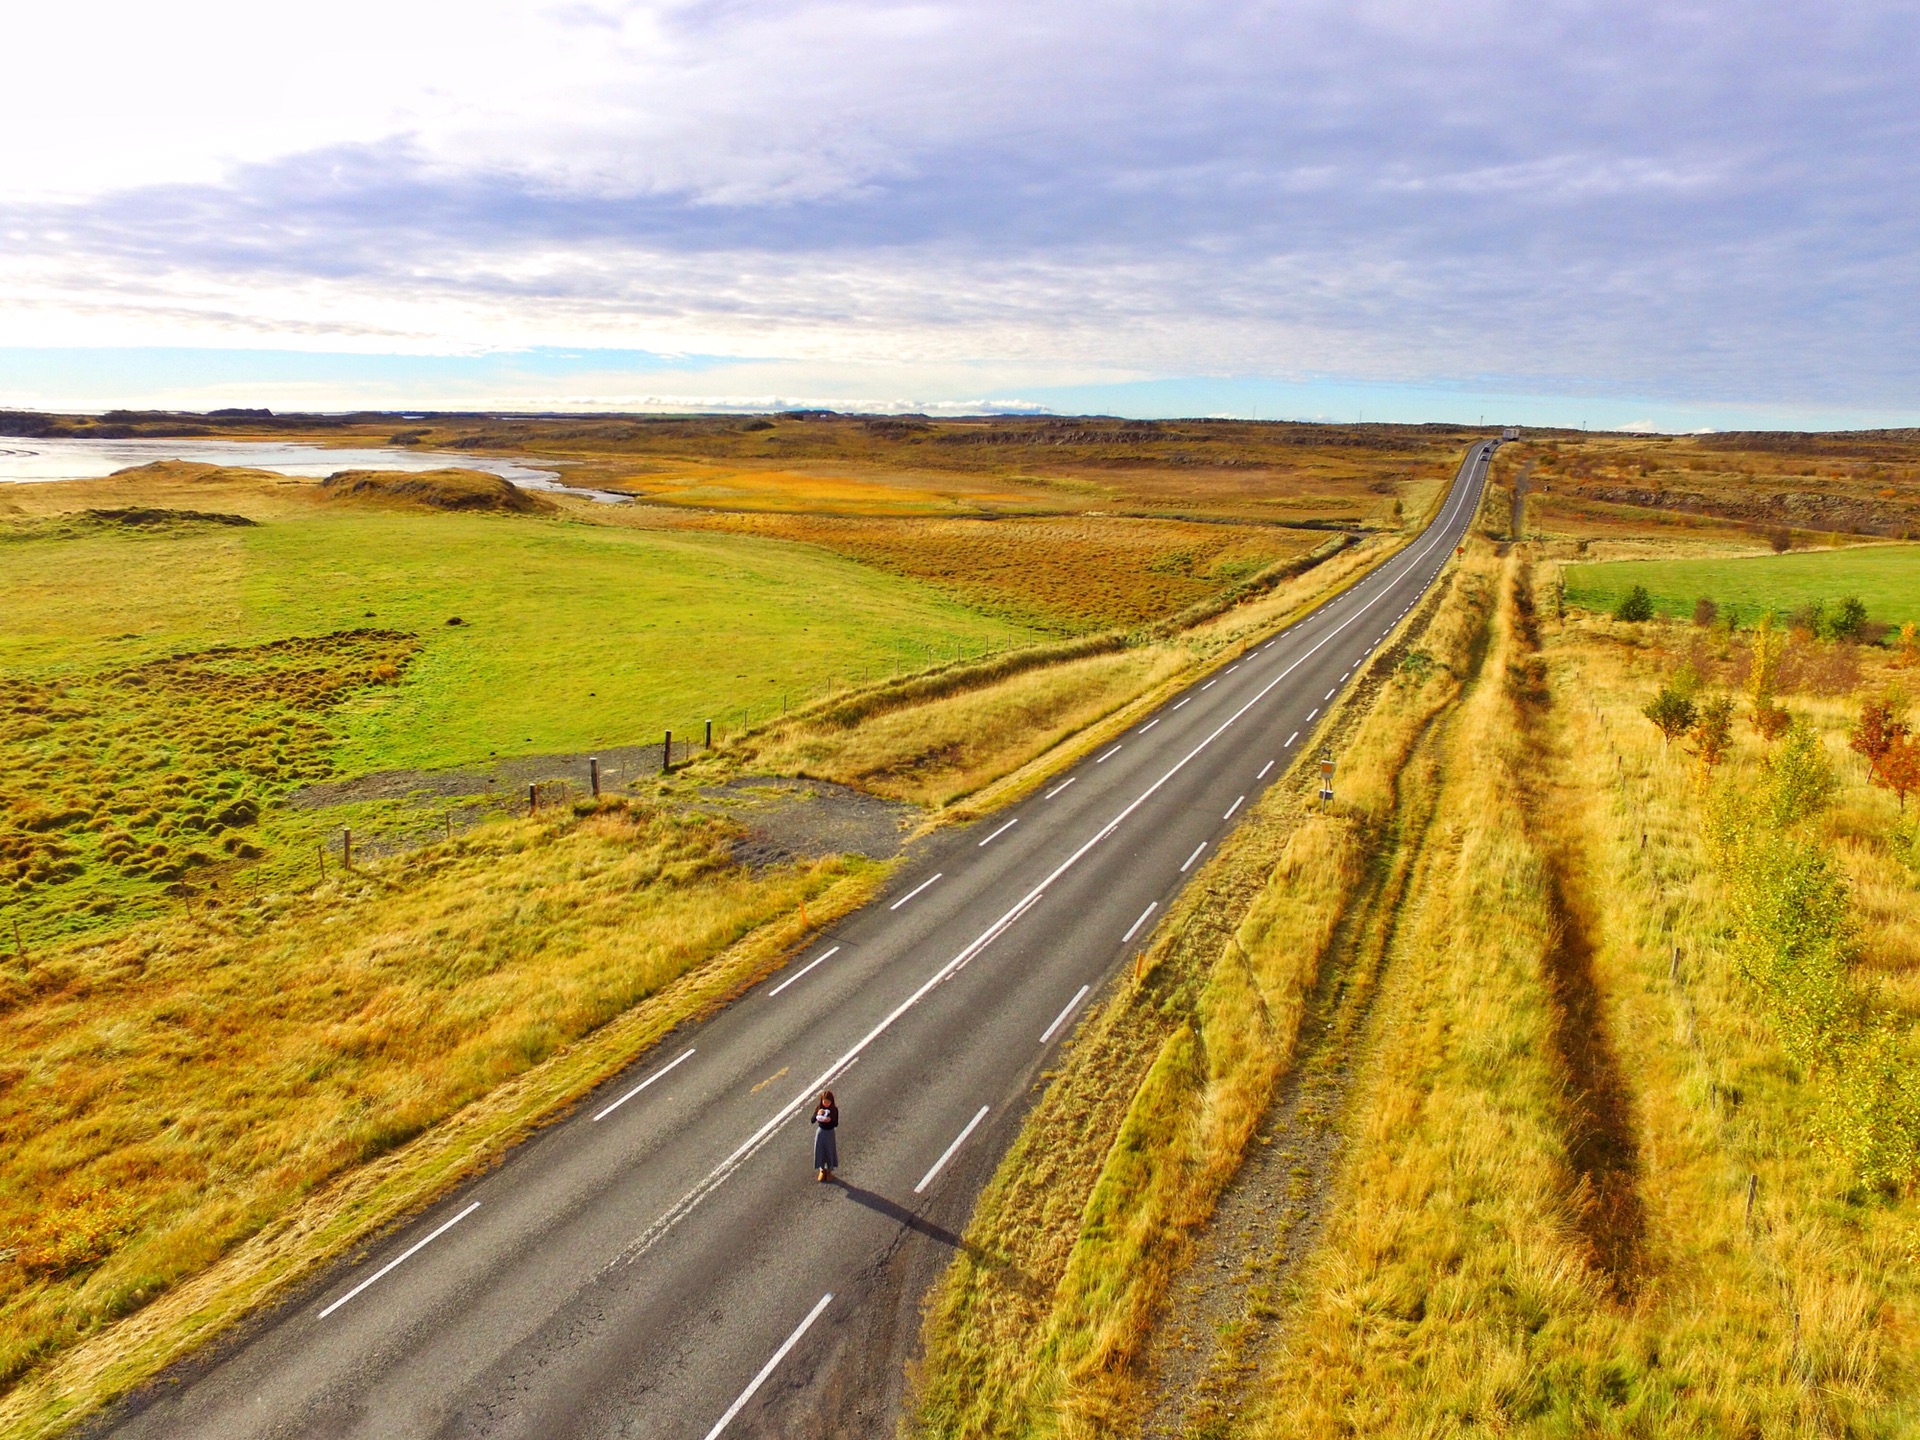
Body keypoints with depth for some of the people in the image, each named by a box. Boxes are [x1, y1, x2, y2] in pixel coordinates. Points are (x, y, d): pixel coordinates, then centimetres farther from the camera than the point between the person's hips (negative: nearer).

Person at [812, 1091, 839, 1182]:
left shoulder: (834, 1110, -14)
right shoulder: (818, 1108, -11)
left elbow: (836, 1124, -12)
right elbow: (812, 1121, -14)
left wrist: (830, 1120, -32)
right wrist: (817, 1114, -32)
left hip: (830, 1133, -1)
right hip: (820, 1132, 1)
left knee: (829, 1151, 9)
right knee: (820, 1151, 9)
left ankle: (829, 1170, 29)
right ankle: (822, 1170, 29)